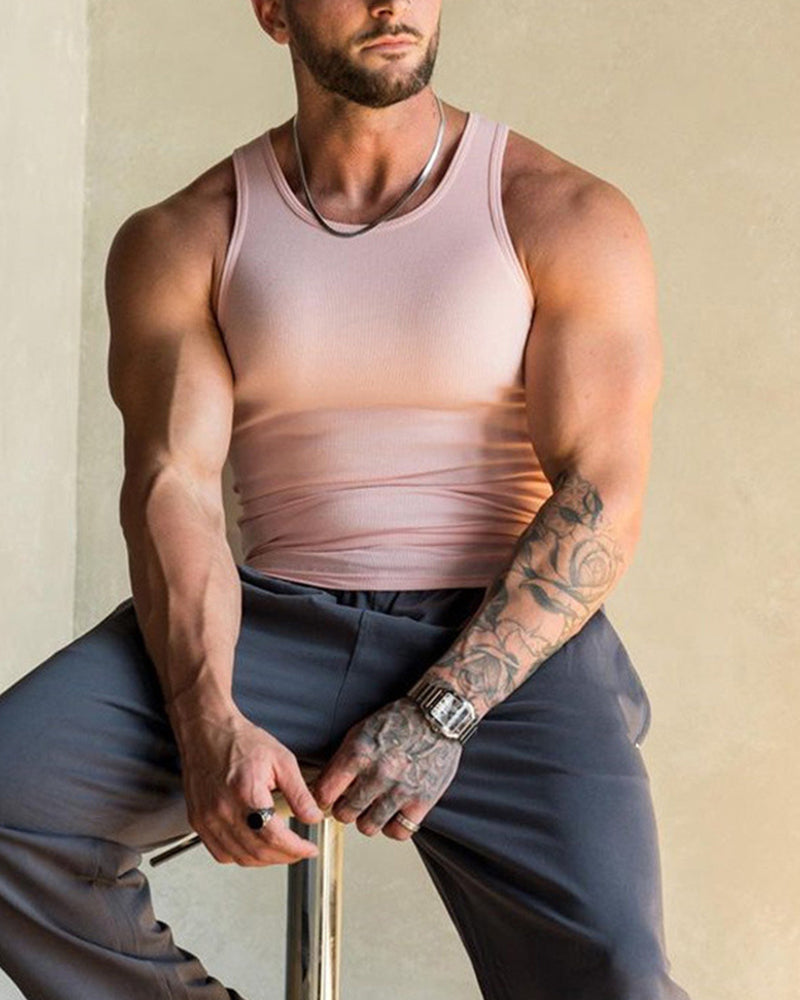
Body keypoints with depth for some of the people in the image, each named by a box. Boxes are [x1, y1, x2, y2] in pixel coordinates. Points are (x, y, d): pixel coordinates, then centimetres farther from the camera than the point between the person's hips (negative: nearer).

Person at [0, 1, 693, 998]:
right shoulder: (180, 240, 8)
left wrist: (441, 713, -17)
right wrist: (209, 724, -22)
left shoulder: (567, 216, 3)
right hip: (274, 626, 2)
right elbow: (170, 487, -4)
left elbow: (601, 495, -5)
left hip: (507, 645, -1)